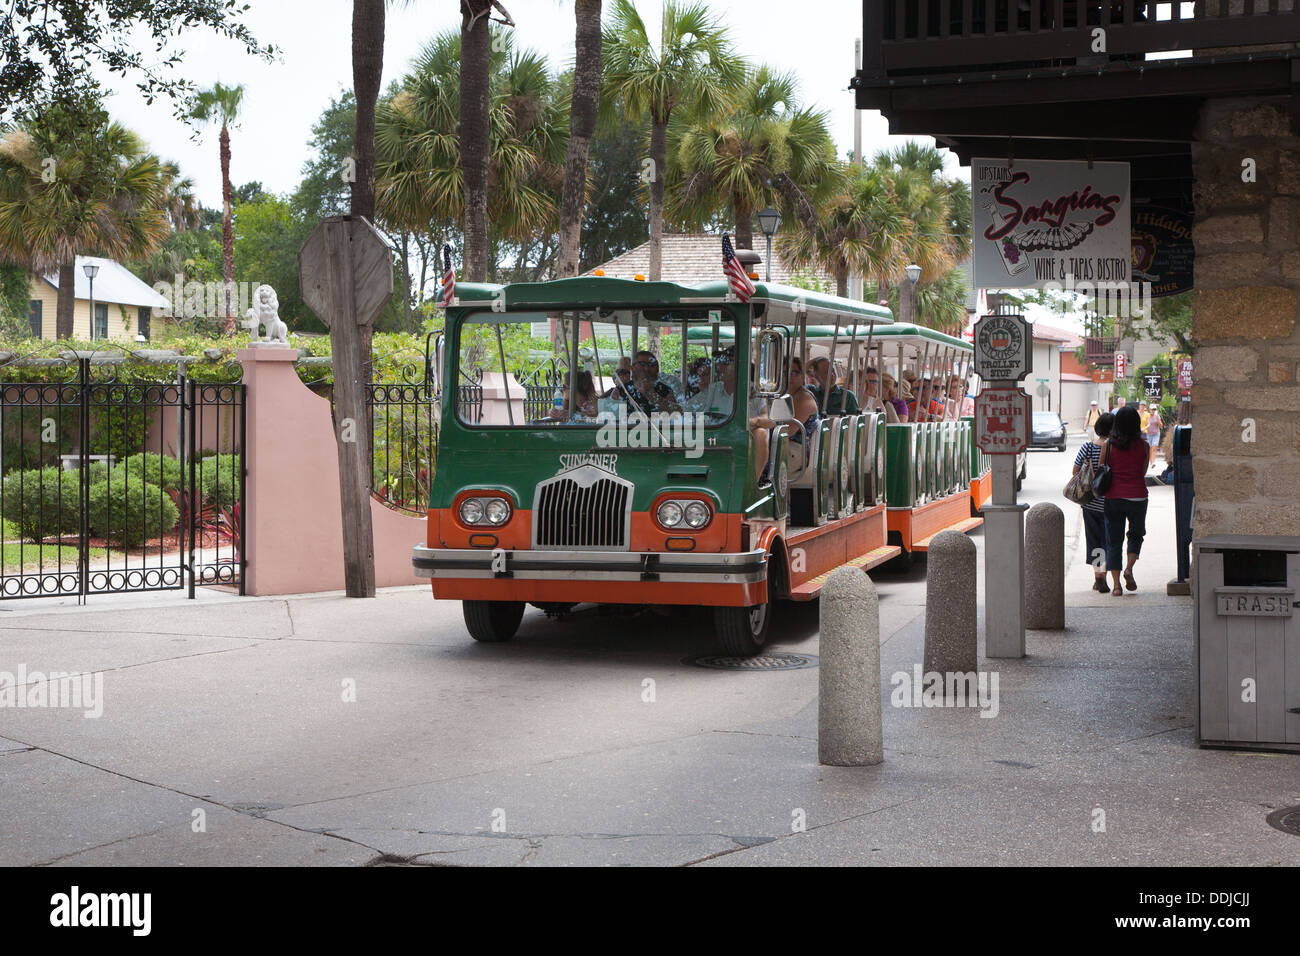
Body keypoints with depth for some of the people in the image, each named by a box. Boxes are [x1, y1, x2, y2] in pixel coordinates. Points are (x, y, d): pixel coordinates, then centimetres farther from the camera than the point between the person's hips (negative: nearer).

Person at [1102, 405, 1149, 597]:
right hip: (1137, 497, 0)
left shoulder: (1107, 445, -4)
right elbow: (1143, 472, 8)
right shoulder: (1142, 445, -3)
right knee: (1136, 534, 22)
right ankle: (1129, 568, -1)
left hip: (1113, 497, 0)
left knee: (1113, 541, 7)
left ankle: (1116, 584, 2)